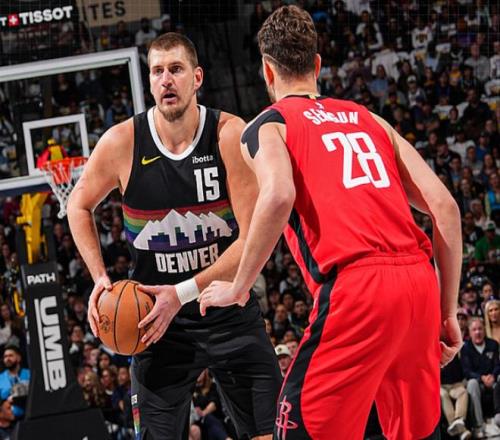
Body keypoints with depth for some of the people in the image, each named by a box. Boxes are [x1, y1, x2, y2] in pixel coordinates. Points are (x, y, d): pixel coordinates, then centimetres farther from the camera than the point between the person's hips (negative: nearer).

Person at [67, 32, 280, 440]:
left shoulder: (230, 135, -15)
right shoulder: (122, 142, -10)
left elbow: (253, 239, -17)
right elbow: (79, 205, 10)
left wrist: (183, 294, -23)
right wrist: (100, 278, -3)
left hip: (228, 305, -1)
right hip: (158, 313, 1)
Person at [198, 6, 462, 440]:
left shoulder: (267, 125, 10)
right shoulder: (368, 119, 25)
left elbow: (279, 197, -14)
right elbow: (445, 206, 16)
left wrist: (238, 289, -3)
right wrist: (448, 311, 20)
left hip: (356, 288, -6)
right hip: (421, 281, 6)